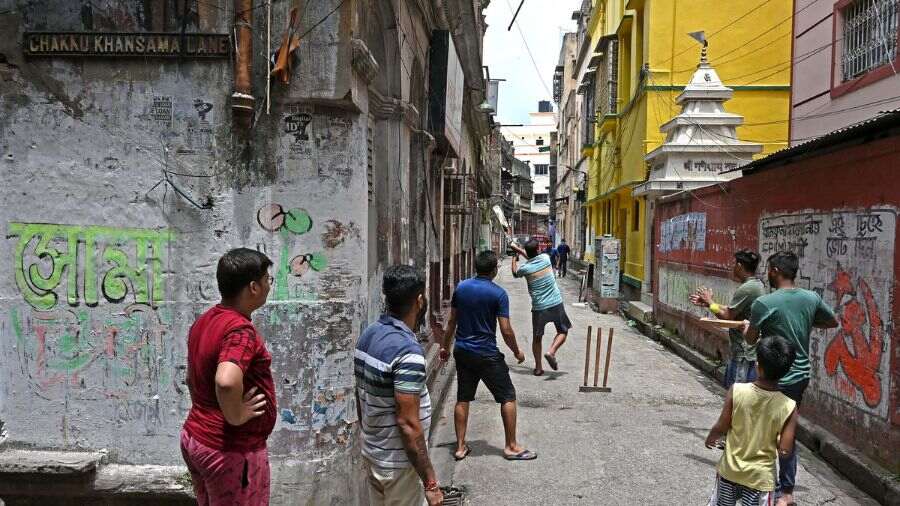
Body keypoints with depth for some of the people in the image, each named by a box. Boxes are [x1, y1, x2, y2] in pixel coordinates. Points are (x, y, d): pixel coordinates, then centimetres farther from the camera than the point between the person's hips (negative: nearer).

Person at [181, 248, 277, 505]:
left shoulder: (205, 320, 5)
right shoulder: (240, 329, -24)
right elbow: (226, 382, -42)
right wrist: (235, 417, -25)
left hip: (196, 437, 9)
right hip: (231, 450, -9)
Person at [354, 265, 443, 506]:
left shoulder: (368, 335, 0)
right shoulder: (408, 350, -26)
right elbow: (407, 424, -26)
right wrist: (430, 482, -19)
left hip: (372, 452, 8)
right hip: (398, 462, -8)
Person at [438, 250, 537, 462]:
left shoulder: (461, 288, 2)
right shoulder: (498, 293, -13)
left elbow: (451, 321, 8)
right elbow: (506, 330, -13)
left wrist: (444, 346, 19)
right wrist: (517, 351, 2)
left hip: (462, 351, 6)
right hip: (487, 354, -5)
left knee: (462, 399, 13)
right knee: (508, 397, 7)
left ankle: (460, 447, 17)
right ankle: (511, 446, 11)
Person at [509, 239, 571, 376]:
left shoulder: (525, 268, -10)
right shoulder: (545, 258, -4)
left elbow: (515, 273, 15)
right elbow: (534, 257, 20)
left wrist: (514, 257, 26)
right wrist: (519, 249, 26)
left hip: (539, 308, -1)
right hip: (556, 304, 1)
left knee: (537, 338, 15)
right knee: (563, 331, 18)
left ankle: (538, 367, 19)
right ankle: (551, 352, -5)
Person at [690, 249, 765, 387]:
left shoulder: (746, 289, -22)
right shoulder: (756, 285, 10)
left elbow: (726, 316, -17)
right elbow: (731, 310, 13)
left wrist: (710, 301, -3)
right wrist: (707, 303, 12)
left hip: (744, 354, -10)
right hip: (748, 350, 10)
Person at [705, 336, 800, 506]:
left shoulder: (736, 391, -19)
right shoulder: (789, 407, -18)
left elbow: (721, 428, -10)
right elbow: (785, 450, -15)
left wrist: (710, 438, 11)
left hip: (730, 470, 1)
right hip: (760, 477, -1)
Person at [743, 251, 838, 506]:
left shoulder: (763, 303, -18)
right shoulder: (812, 298, -1)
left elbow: (751, 339, -7)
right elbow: (833, 322, 16)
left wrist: (747, 326, 13)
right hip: (801, 375, 6)